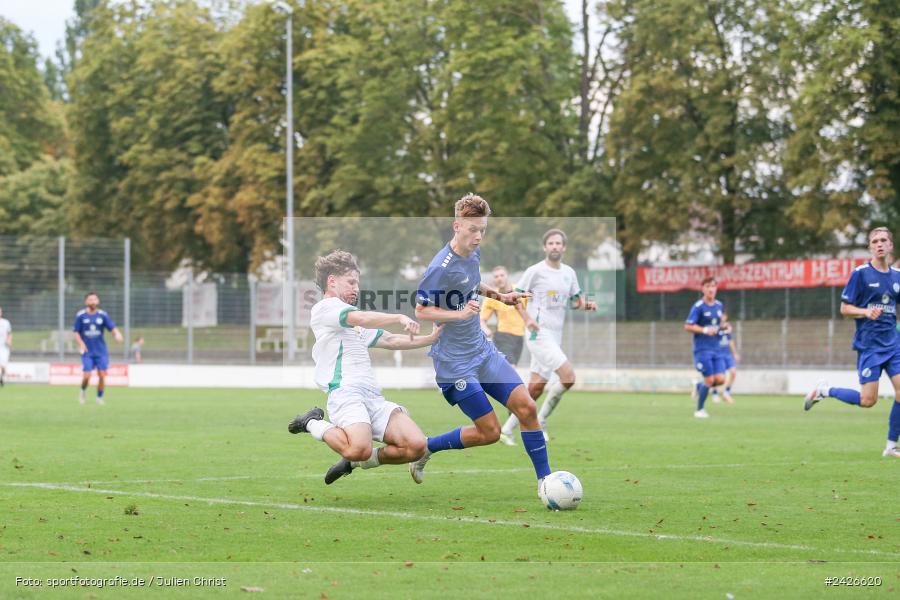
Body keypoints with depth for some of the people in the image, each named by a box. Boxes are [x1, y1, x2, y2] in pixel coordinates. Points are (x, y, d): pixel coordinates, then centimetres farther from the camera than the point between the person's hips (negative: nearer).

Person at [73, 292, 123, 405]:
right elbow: (76, 332, 3)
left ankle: (99, 398, 14)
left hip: (101, 351, 1)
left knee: (102, 375, -5)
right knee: (86, 376, -9)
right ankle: (82, 391, 23)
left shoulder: (103, 315, 0)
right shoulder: (80, 315, -2)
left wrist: (117, 334, -25)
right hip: (87, 352, -1)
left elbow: (112, 328, -3)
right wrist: (81, 343, -13)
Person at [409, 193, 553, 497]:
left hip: (482, 350, 8)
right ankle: (425, 448, 15)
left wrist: (499, 295, 14)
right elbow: (421, 311, -16)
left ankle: (545, 481, 6)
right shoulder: (441, 268, -21)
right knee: (490, 432, -6)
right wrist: (459, 314, -27)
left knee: (527, 407, -4)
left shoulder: (474, 253, 4)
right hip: (454, 361, -8)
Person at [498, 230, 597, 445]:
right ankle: (540, 422, -6)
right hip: (539, 334, -7)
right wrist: (527, 318, -17)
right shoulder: (535, 271, -6)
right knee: (568, 376, -19)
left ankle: (507, 429, 16)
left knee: (535, 389, 7)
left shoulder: (569, 273, 12)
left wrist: (586, 304, 0)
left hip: (555, 336, 7)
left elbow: (575, 299, 22)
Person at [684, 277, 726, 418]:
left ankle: (699, 386, 25)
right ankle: (699, 410, 10)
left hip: (716, 349, 6)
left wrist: (722, 326, 3)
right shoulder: (698, 307, -9)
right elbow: (688, 326, -11)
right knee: (709, 380, -9)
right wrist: (705, 330, -21)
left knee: (720, 379, -5)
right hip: (702, 349, -6)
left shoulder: (719, 306, 10)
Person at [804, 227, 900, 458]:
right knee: (868, 400, -9)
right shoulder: (861, 273, -6)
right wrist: (866, 312, -22)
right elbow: (844, 308, -5)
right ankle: (824, 391, 15)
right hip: (869, 344, -5)